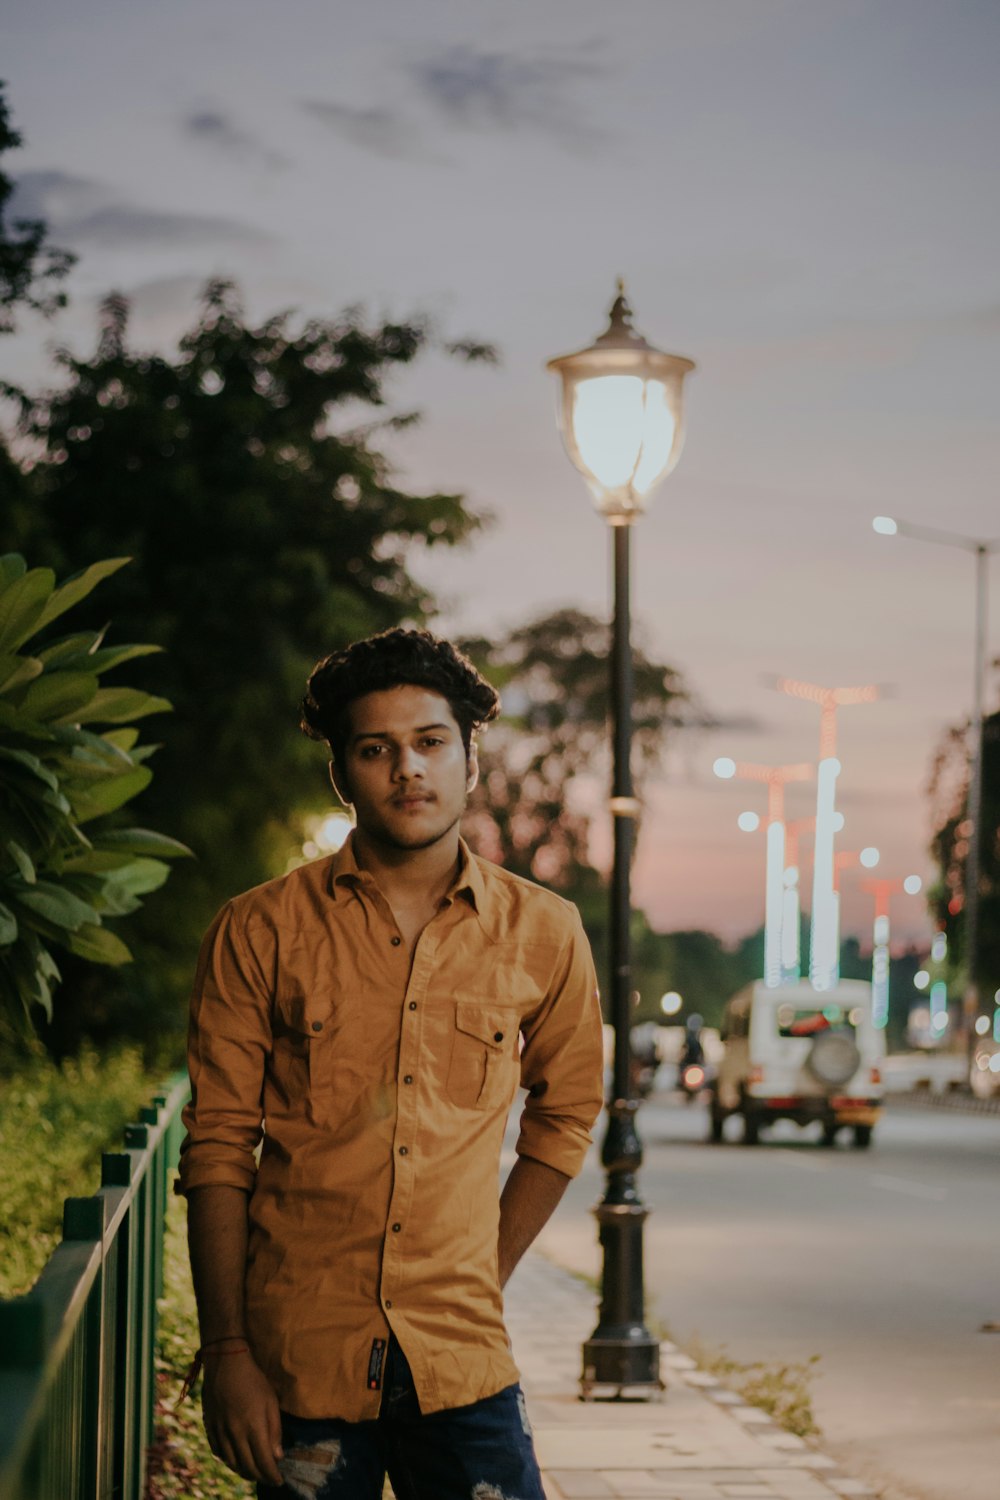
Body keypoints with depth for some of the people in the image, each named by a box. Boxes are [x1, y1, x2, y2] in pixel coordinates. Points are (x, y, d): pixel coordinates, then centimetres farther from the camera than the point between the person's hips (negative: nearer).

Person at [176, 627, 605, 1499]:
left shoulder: (542, 934, 4)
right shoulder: (261, 933, 0)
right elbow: (218, 1150, 0)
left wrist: (484, 1283, 12)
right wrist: (225, 1352, -6)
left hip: (463, 1362, 1)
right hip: (298, 1358, -1)